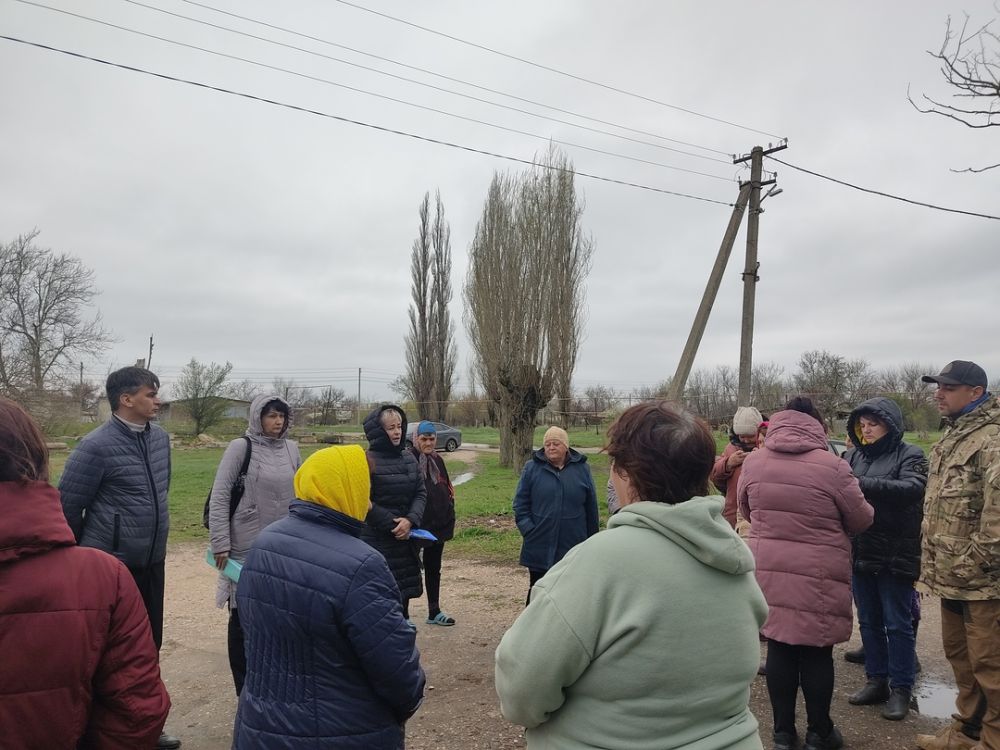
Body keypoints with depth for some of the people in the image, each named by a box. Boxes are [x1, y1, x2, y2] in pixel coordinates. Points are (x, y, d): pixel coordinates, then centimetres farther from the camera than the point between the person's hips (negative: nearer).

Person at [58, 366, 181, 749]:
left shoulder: (161, 437, 3)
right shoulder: (96, 446, -17)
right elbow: (67, 506, -10)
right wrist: (86, 554, 2)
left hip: (151, 561, 6)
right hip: (111, 565, -6)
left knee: (149, 645, 16)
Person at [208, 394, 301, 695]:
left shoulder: (291, 448, 5)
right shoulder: (241, 447, -9)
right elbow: (219, 496, -9)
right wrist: (220, 543, -13)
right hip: (247, 549, -4)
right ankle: (245, 692, 23)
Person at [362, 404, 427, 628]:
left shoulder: (408, 457, 7)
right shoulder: (368, 461, -12)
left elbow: (421, 492, 5)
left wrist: (410, 520, -11)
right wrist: (392, 524, -13)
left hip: (405, 537, 6)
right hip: (376, 538, -6)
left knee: (404, 585, 15)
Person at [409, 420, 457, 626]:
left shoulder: (437, 461, 10)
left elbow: (447, 489, 17)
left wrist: (449, 516, 10)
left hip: (438, 524, 7)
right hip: (415, 526, -7)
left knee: (433, 569, 17)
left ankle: (434, 612, 29)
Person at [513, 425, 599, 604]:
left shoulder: (582, 468, 1)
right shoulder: (532, 468, -2)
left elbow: (591, 508, 6)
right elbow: (520, 504, 0)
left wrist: (591, 540, 7)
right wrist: (528, 530, -11)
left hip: (573, 548, 1)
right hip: (539, 548, -1)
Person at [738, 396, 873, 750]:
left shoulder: (753, 462, -1)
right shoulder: (832, 466, -12)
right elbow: (862, 519, 0)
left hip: (769, 569, 3)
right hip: (818, 575, -3)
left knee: (779, 648, 13)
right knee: (816, 652, 11)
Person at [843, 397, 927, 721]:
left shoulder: (910, 455, -6)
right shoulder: (855, 456, 8)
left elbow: (912, 488, -24)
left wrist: (862, 483, -33)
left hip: (896, 555, -5)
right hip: (860, 552, 5)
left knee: (897, 624, 6)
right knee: (869, 621, 15)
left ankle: (901, 689, 19)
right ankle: (877, 681, 28)